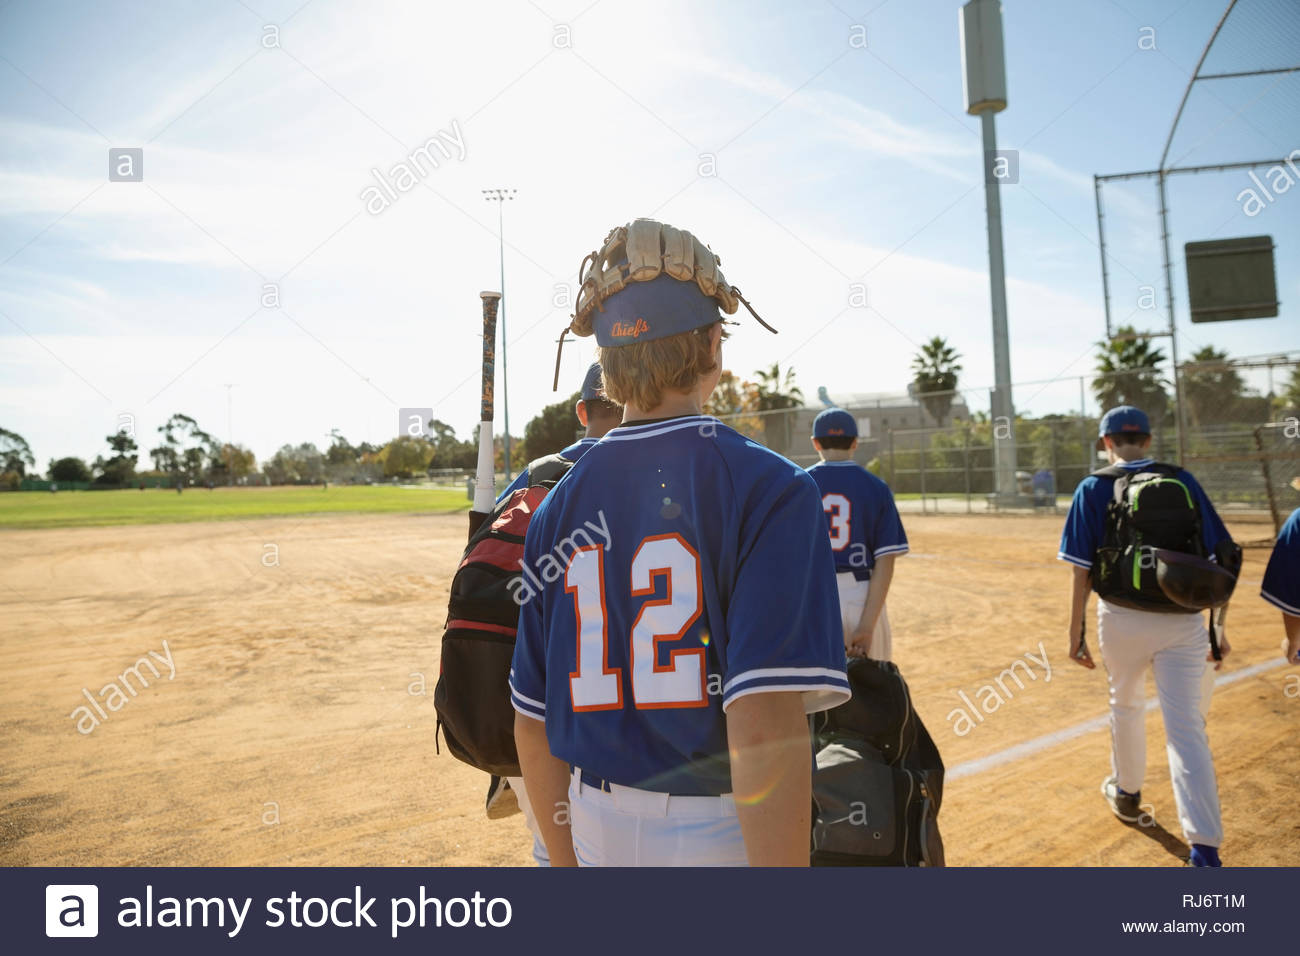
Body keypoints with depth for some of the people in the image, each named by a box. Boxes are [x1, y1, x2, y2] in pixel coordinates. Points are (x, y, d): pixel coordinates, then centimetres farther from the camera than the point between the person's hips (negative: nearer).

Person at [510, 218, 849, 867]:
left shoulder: (556, 509, 1)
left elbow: (531, 724, 6)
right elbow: (765, 725, -24)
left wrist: (568, 860, 17)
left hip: (599, 835, 5)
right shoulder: (770, 488, -15)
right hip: (722, 836, -5)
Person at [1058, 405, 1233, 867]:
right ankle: (1205, 848, -6)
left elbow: (1082, 572, -6)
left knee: (1125, 705, 23)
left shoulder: (1093, 489, -4)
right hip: (1182, 621, 1)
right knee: (1186, 729, 0)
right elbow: (1214, 560, 2)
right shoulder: (1183, 481, 2)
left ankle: (1127, 794, 44)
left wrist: (1076, 634, -1)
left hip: (1121, 618, -1)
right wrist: (1218, 625, 8)